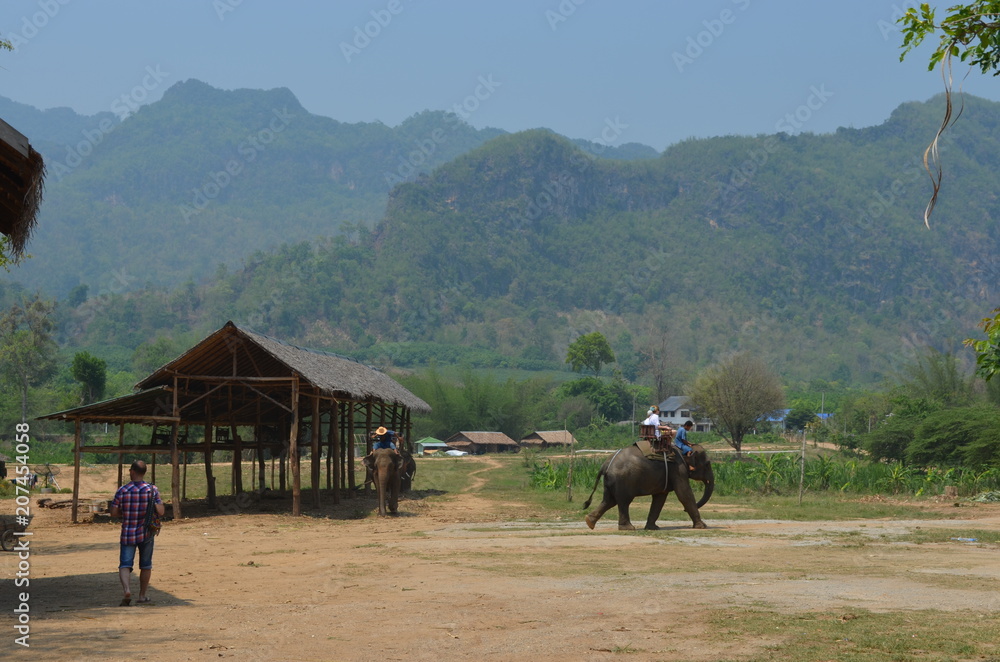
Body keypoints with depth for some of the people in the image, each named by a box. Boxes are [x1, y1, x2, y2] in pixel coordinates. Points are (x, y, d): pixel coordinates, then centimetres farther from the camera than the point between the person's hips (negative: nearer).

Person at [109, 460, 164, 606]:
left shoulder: (122, 490, -7)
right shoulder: (152, 490, -7)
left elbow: (114, 513, -5)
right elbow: (160, 512, -10)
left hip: (127, 534, -1)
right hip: (146, 533, 1)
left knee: (125, 564, 0)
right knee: (145, 565, 16)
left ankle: (126, 589, -24)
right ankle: (142, 595, 24)